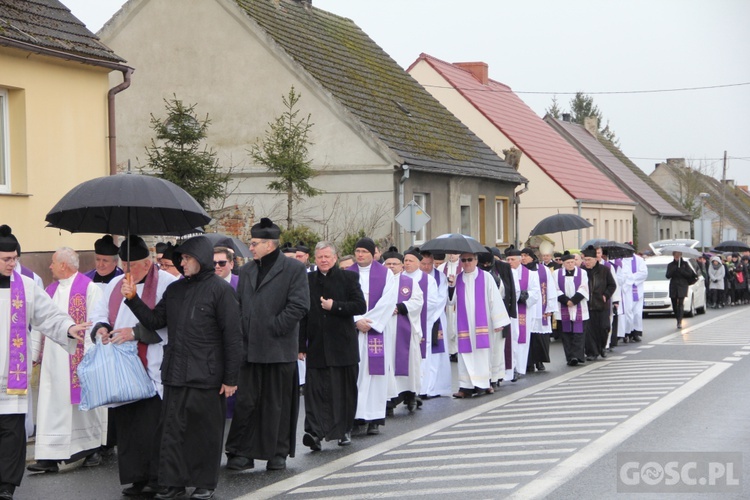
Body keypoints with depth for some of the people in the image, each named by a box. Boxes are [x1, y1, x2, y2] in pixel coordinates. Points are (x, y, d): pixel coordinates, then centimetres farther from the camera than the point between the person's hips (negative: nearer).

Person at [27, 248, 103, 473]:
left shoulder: (89, 288, -7)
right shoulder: (51, 290, 13)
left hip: (77, 356, -6)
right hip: (53, 358, 6)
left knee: (82, 402, 4)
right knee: (52, 404, 0)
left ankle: (92, 448, 20)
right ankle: (49, 456, -1)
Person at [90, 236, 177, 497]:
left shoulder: (166, 283, -6)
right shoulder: (116, 284, 17)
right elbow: (100, 312, 22)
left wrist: (136, 333, -19)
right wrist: (100, 327, 0)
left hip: (152, 369, -6)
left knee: (151, 424, -8)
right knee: (125, 423, 5)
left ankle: (157, 478, 0)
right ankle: (136, 477, 11)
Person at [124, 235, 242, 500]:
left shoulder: (220, 289, -7)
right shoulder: (175, 289, 13)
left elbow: (233, 336, -8)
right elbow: (154, 321, 14)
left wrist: (231, 378, -10)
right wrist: (133, 299, 0)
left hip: (206, 377, -5)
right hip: (175, 374, 6)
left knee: (205, 430, 4)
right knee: (171, 428, 6)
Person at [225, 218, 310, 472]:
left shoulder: (293, 268, -3)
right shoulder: (246, 271, 15)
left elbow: (299, 305, -11)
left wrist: (273, 328, -11)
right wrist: (242, 333, 5)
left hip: (280, 349, -4)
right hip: (250, 349, 4)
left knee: (278, 404, 4)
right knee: (245, 402, 2)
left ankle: (278, 454, 14)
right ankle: (242, 453, 7)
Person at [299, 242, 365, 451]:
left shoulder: (348, 277, 3)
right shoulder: (308, 280, 7)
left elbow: (360, 306, -4)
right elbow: (302, 314, 6)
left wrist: (334, 306, -14)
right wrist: (301, 345, 2)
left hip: (343, 345, 0)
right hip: (317, 345, 0)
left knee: (345, 389, 7)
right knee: (316, 389, -8)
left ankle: (345, 430, 20)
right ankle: (315, 432, -15)